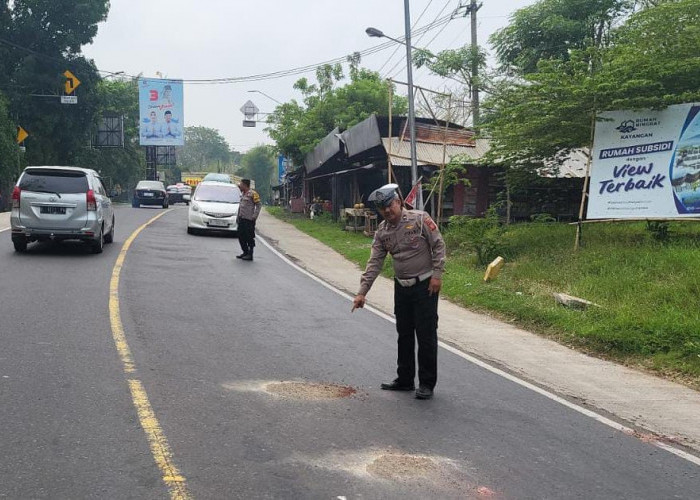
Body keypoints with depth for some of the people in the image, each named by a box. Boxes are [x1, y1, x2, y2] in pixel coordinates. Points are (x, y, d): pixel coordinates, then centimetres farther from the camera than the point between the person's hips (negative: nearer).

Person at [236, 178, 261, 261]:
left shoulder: (252, 194, -9)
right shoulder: (243, 194, 16)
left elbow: (259, 205, -11)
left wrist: (254, 216, -16)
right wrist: (238, 216, 17)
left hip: (249, 220, -9)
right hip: (241, 219, 9)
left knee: (249, 238, -5)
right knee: (241, 237, 11)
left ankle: (250, 255, 0)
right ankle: (245, 252, 22)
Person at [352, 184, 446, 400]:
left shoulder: (420, 219, -10)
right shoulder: (382, 232, 5)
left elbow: (439, 245, -9)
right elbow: (374, 263, 3)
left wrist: (437, 274, -16)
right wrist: (362, 292, -4)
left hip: (425, 285, -6)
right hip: (401, 287, 6)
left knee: (426, 335, -3)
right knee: (404, 334, 13)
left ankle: (427, 384, 6)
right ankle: (405, 380, 25)